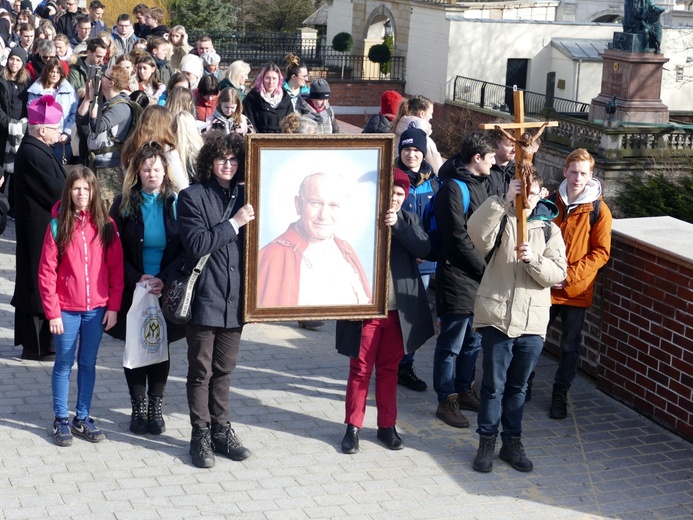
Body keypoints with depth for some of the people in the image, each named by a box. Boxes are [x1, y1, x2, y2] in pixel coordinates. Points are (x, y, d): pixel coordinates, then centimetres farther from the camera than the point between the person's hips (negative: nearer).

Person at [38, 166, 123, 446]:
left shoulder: (105, 225, 0)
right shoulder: (58, 225, -6)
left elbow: (116, 267, 2)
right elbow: (46, 271, -6)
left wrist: (113, 306, -2)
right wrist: (52, 312, -9)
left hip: (97, 308, 2)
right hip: (66, 309, -2)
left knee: (88, 364, 11)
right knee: (64, 364, 7)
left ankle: (82, 418, 22)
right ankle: (61, 420, 17)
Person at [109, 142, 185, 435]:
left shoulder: (176, 203, -1)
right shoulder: (124, 204, -1)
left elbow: (186, 249, -4)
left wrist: (163, 278, -16)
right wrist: (137, 278, -14)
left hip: (166, 290, 0)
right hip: (134, 290, 0)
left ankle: (156, 408, 18)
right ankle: (139, 408, 17)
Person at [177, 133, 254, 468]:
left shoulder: (244, 197, 11)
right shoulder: (193, 197, -4)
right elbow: (196, 244, -15)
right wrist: (234, 224, -15)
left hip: (235, 298, 4)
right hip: (204, 299, -4)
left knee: (224, 370, 14)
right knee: (201, 371, 5)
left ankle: (221, 430, 24)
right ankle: (201, 435, 14)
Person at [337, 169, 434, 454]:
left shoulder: (408, 220, 8)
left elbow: (423, 248, -9)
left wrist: (397, 225, -19)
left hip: (398, 309, 3)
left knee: (389, 369, 12)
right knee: (360, 369, 4)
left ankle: (387, 425, 22)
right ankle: (353, 426, 13)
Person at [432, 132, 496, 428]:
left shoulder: (480, 183, 13)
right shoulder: (453, 187, -15)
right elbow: (458, 238, -18)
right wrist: (486, 267, -13)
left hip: (479, 278, 9)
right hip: (459, 278, -9)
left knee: (473, 340, 17)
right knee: (452, 343, 1)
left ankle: (463, 390, 31)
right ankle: (446, 400, 10)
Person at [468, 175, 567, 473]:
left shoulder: (549, 229, 9)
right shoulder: (501, 220, 2)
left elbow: (558, 274, -1)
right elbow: (476, 229, -23)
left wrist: (533, 259, -18)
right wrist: (505, 200, -26)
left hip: (532, 322, 2)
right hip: (496, 317, -2)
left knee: (518, 387, 14)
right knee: (493, 385, 2)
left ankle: (512, 442, 25)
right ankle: (487, 442, 16)